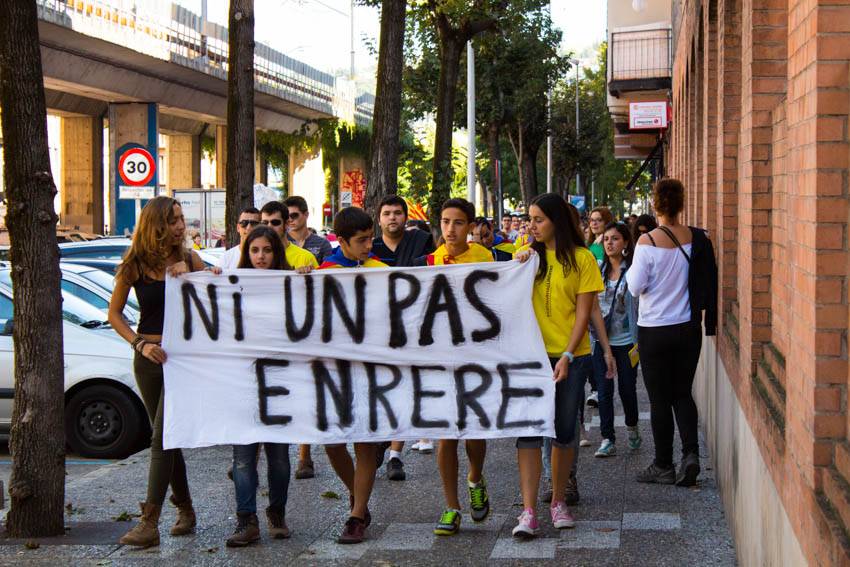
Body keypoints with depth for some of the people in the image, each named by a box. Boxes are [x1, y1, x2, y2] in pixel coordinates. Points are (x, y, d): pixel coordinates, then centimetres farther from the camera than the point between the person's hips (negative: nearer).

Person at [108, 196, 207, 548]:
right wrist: (140, 343, -7)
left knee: (162, 438, -9)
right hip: (149, 356, 2)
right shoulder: (133, 266, 1)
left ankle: (149, 523, -10)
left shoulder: (189, 259, 1)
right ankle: (185, 510, 25)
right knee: (166, 436, 10)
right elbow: (114, 313, 6)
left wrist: (189, 277, -10)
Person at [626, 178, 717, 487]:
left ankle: (663, 466, 13)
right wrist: (710, 322, 14)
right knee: (682, 393, 16)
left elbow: (635, 287, -12)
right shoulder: (697, 239, -3)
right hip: (688, 328, 3)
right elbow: (709, 281, 3)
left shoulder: (648, 242, -14)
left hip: (654, 331, -3)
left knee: (659, 399, 6)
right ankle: (690, 453, -2)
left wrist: (631, 268, 6)